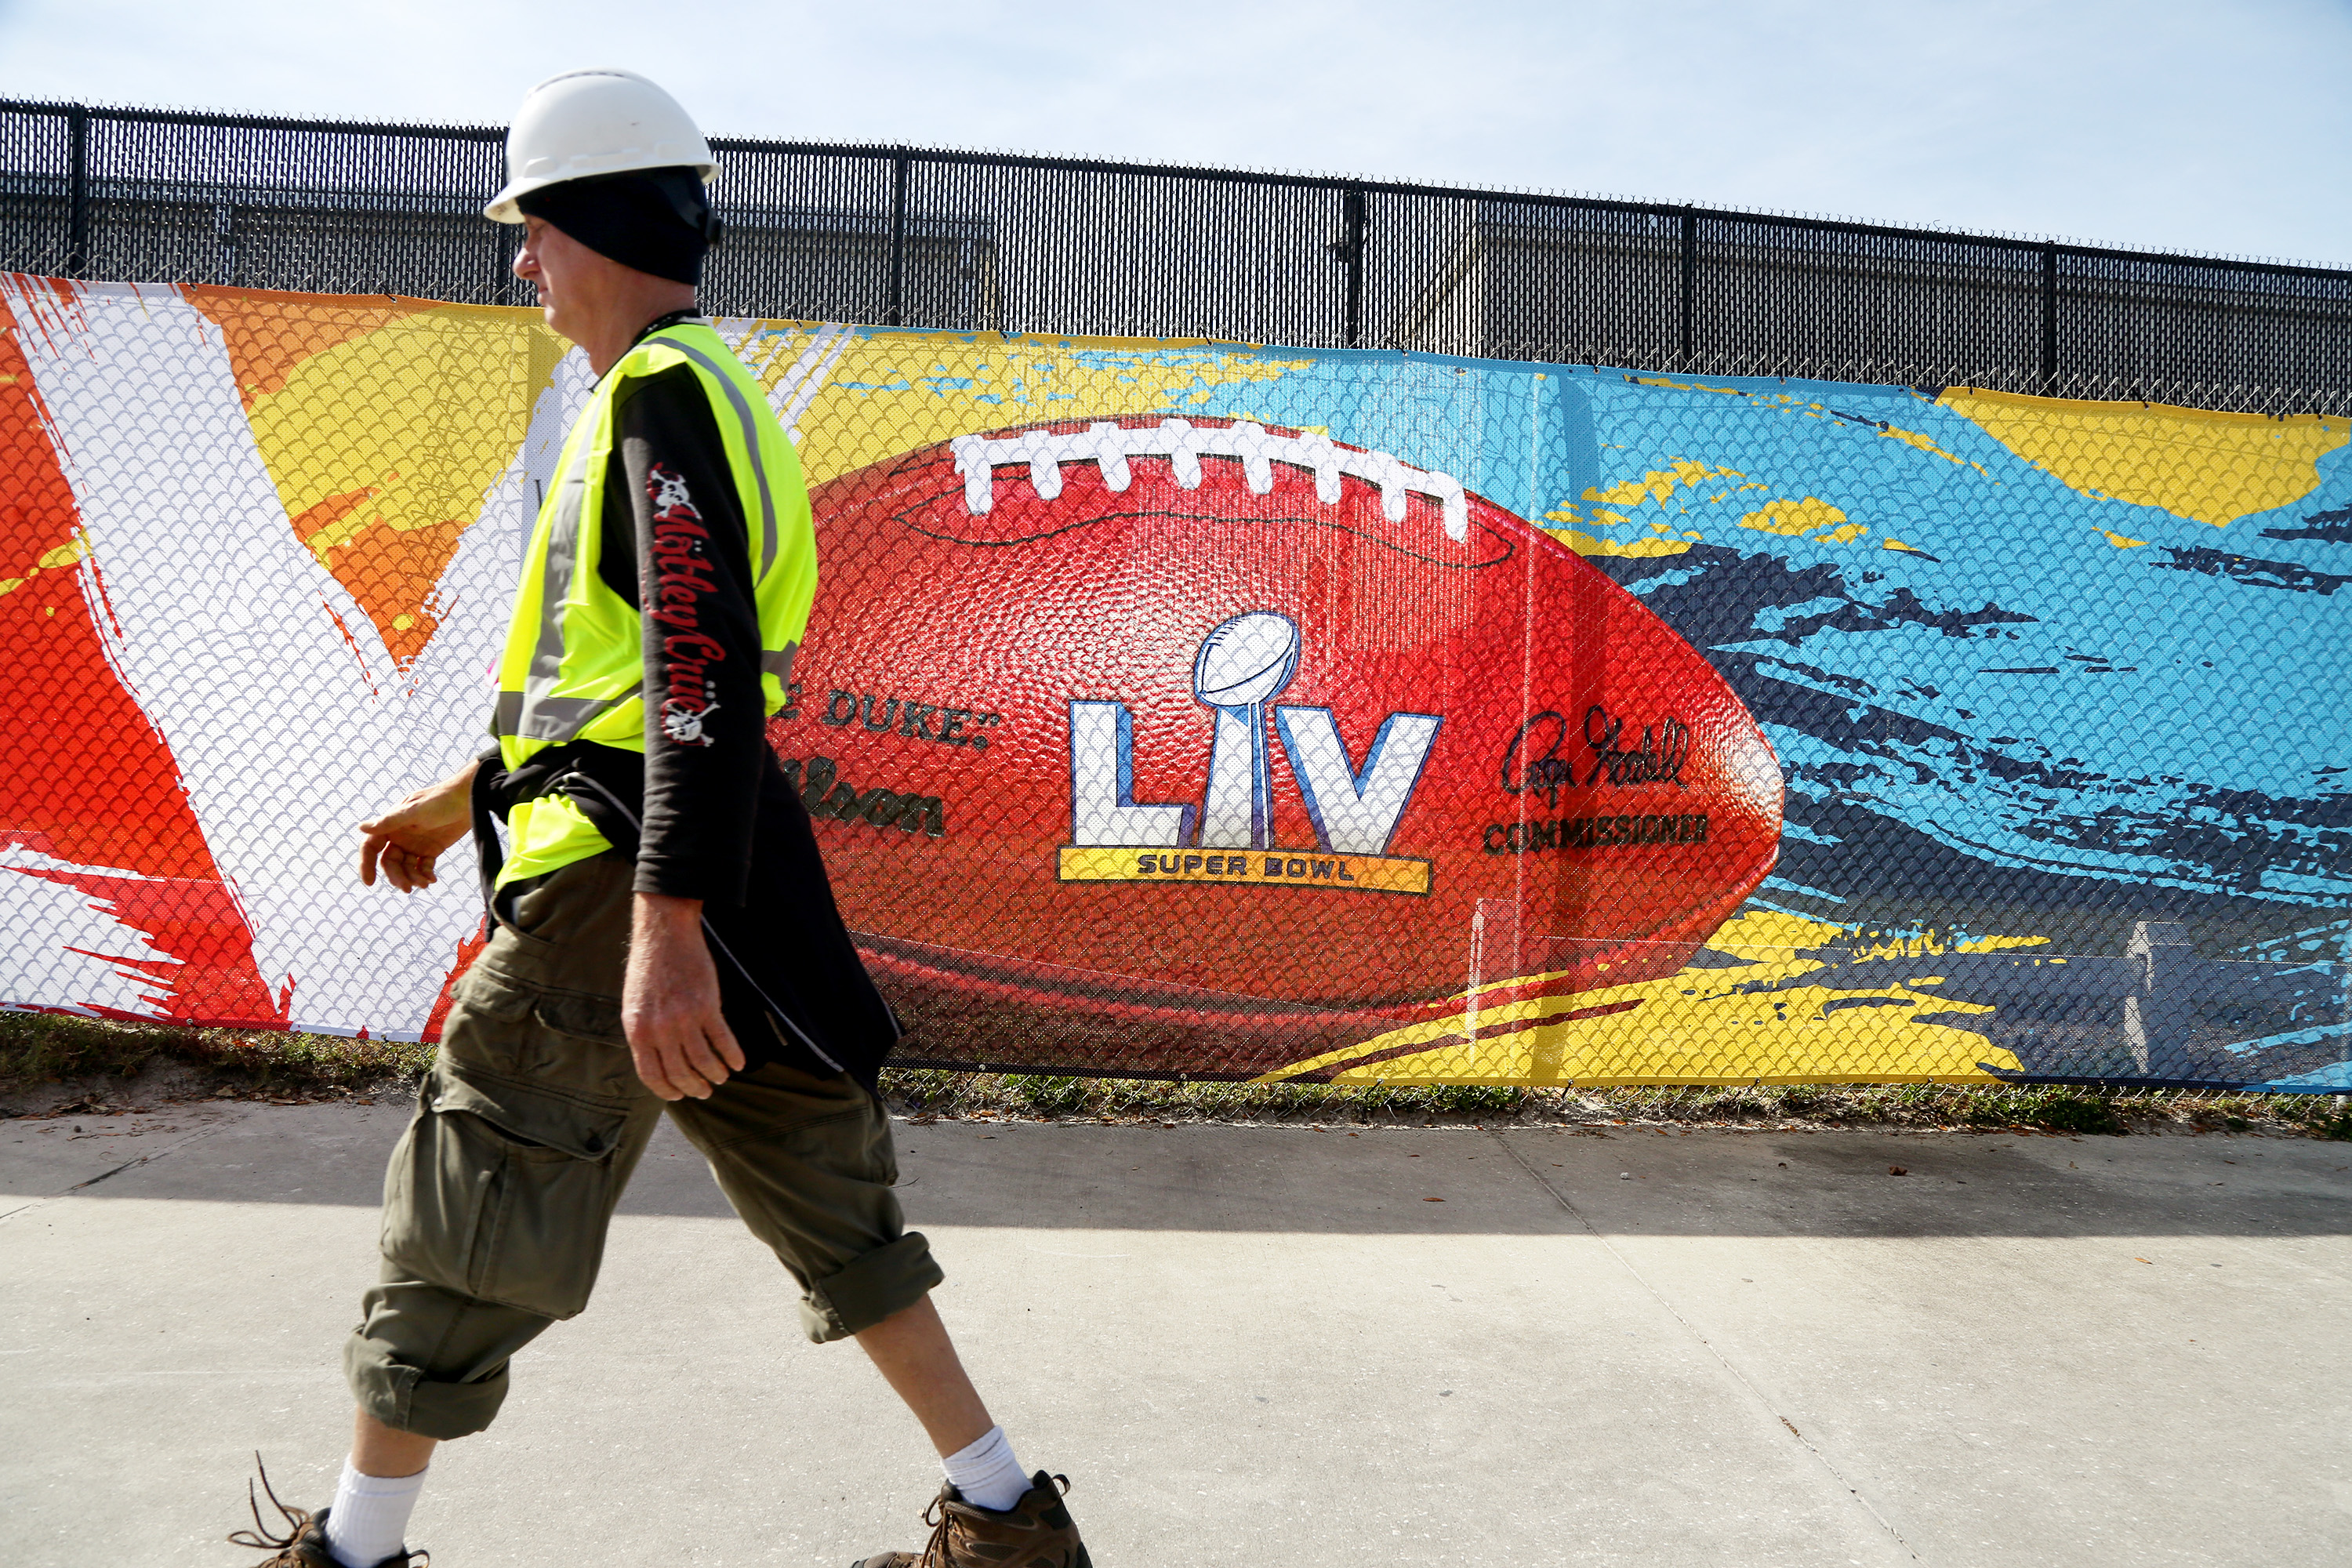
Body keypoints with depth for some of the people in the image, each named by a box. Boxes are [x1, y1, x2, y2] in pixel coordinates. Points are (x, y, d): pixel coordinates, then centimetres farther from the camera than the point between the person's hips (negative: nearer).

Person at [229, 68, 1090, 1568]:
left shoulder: (662, 388, -10)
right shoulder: (698, 388, 22)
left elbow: (700, 670, -24)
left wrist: (663, 928, -30)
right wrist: (462, 800, 32)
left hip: (633, 884, -10)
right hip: (736, 882, 10)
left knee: (462, 1233, 6)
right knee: (829, 1207, 14)